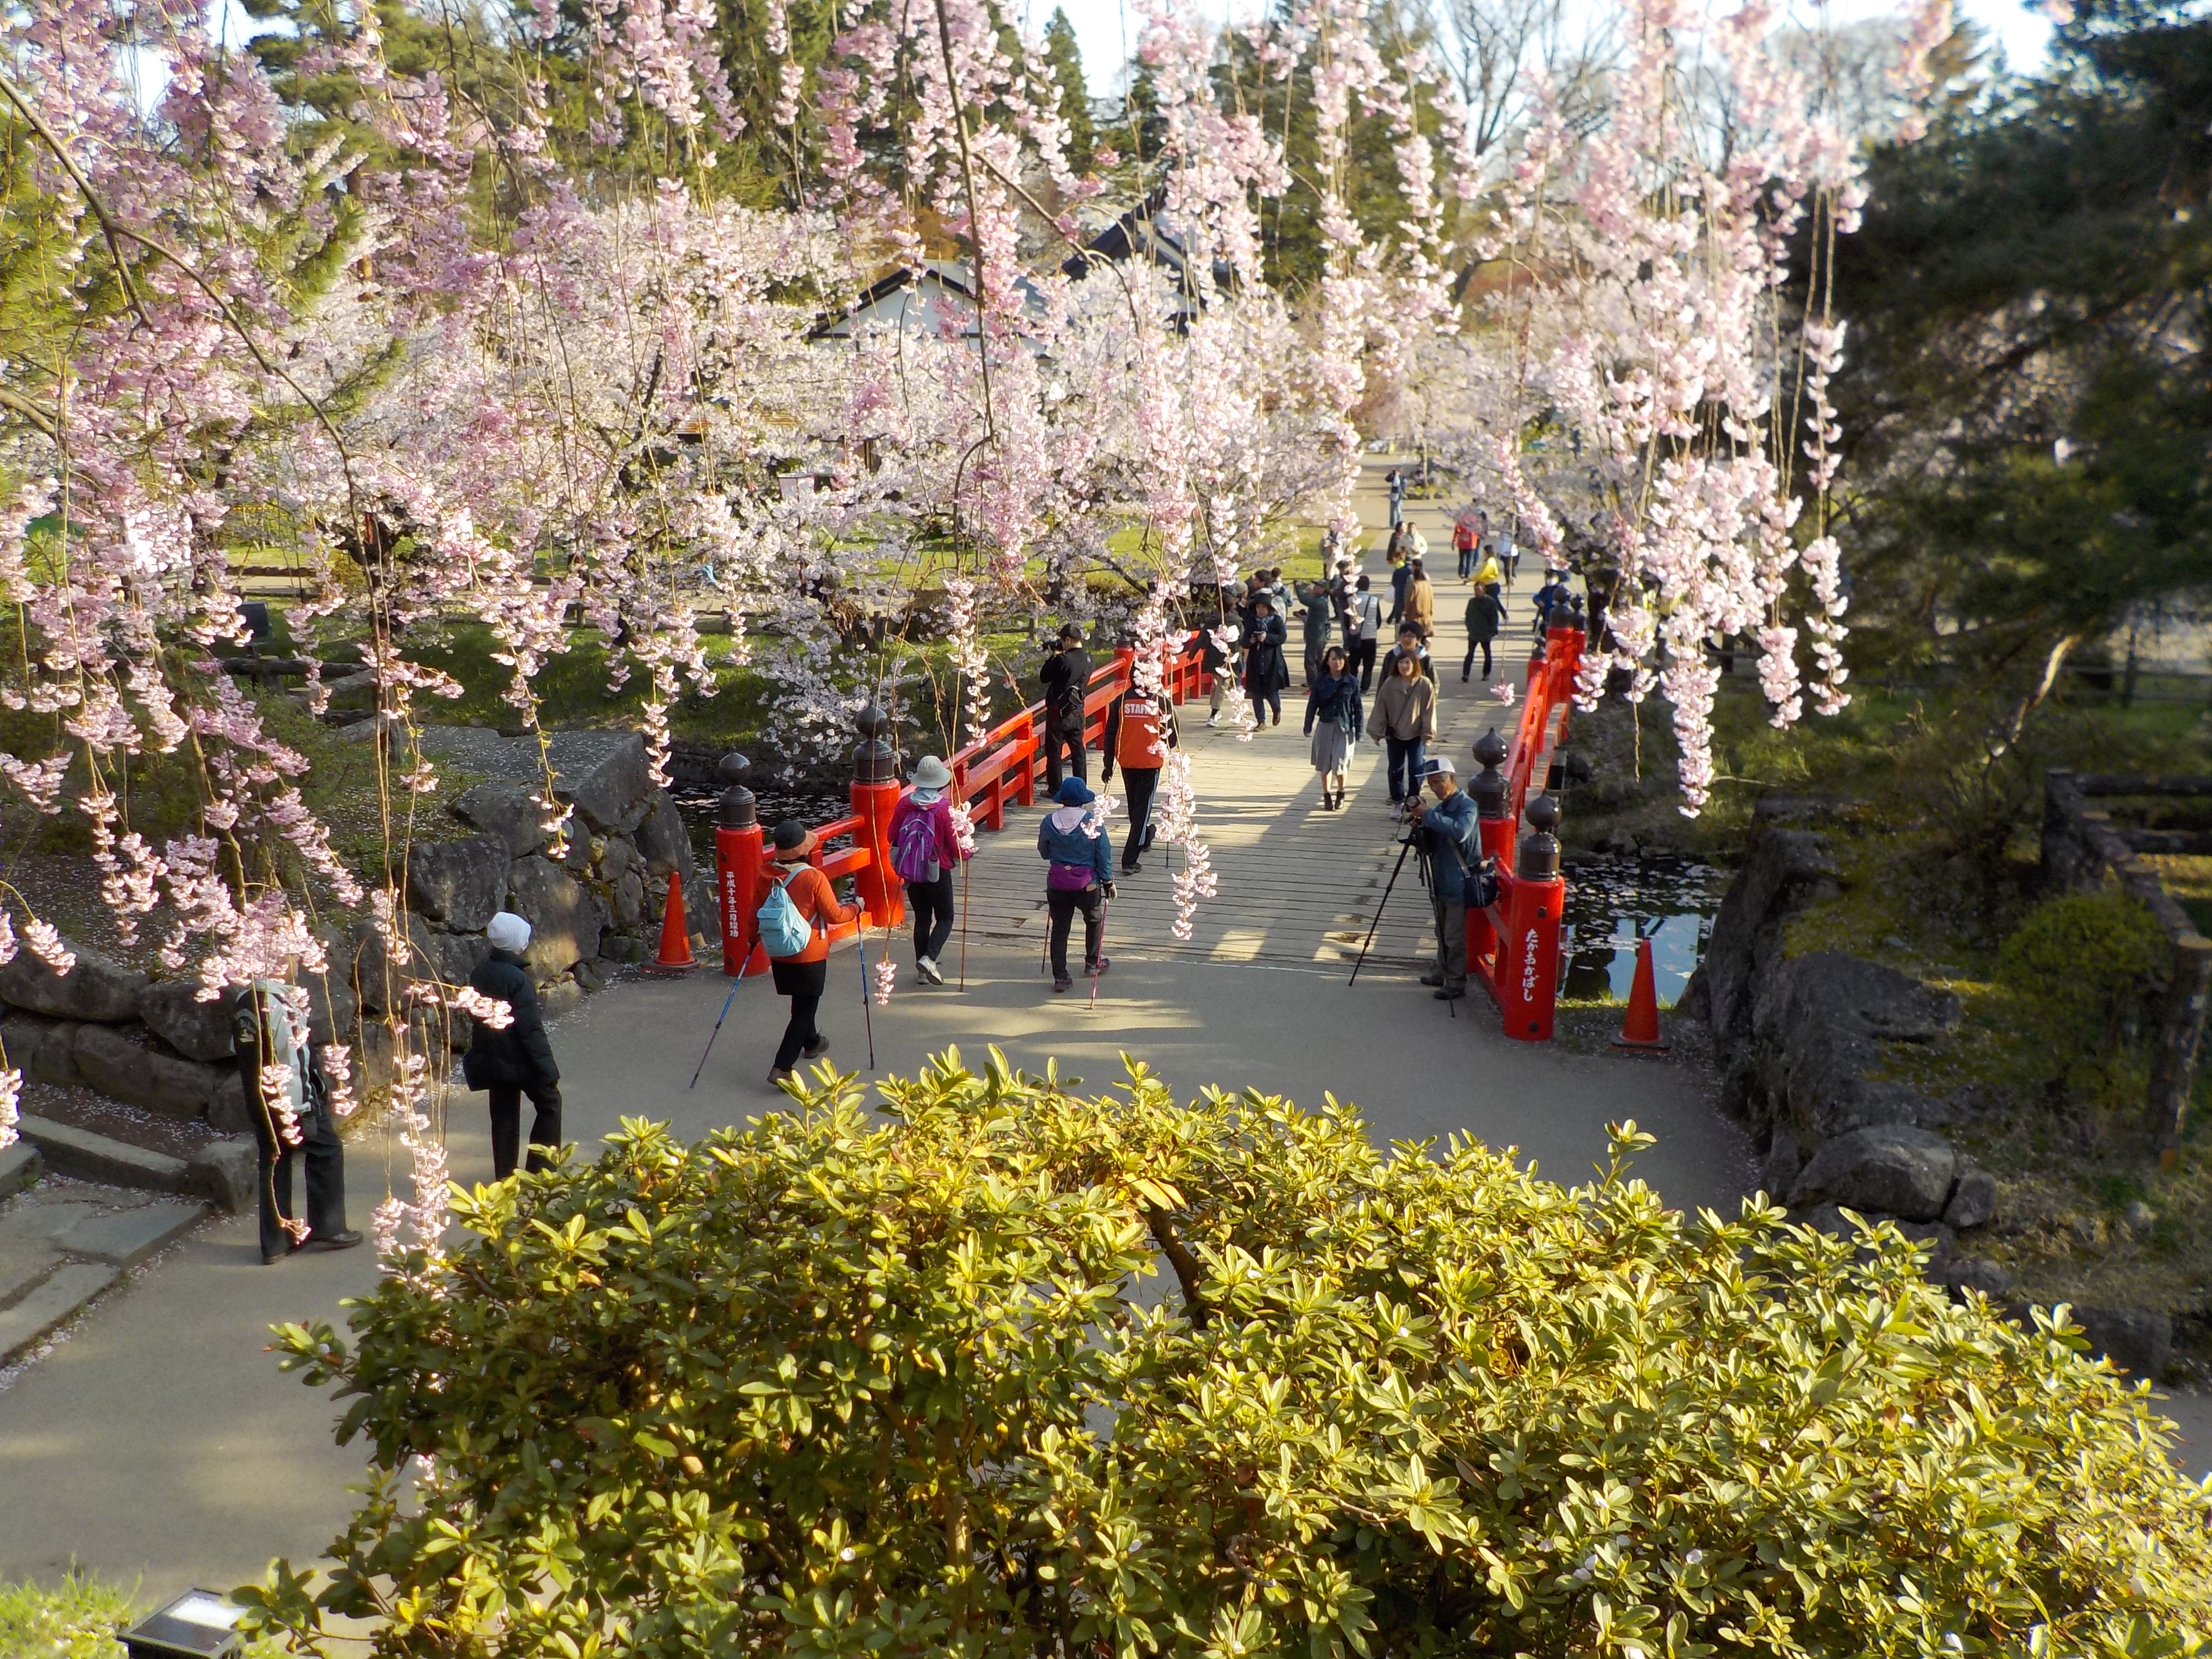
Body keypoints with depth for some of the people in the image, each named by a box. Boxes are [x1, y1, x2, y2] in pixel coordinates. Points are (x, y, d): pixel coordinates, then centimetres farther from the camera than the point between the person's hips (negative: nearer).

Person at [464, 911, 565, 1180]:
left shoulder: (481, 971, 2)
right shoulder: (518, 978, -22)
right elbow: (531, 1028, -21)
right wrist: (547, 1068, -16)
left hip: (491, 1058, 7)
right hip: (519, 1059, -7)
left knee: (503, 1115, 14)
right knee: (549, 1103, 11)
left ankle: (504, 1176, 18)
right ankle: (540, 1169, 9)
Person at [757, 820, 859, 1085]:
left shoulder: (765, 875, -8)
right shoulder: (813, 878, -22)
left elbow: (757, 910, 6)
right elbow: (835, 916, -13)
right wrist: (855, 908, 7)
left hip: (778, 953, 6)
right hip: (810, 954, -5)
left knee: (802, 1002, 27)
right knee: (804, 1009, 3)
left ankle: (811, 1043, 49)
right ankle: (781, 1068, -5)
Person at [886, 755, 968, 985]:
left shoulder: (904, 803, -5)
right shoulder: (944, 807, -16)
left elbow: (893, 836, 6)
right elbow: (955, 843, -13)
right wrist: (966, 852, 9)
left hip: (911, 871, 4)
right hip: (937, 872, -4)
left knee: (922, 919, 14)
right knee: (945, 918, 9)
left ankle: (923, 971, 17)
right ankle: (929, 958, -13)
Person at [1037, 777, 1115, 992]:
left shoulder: (1049, 822, -7)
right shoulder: (1093, 823, -14)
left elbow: (1043, 852, 8)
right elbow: (1104, 855, -7)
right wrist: (1108, 882, 5)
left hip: (1057, 885, 1)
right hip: (1087, 885, -1)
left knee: (1059, 929, 9)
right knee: (1094, 920, 24)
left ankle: (1060, 977, 5)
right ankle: (1092, 963, 37)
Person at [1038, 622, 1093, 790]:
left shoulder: (1062, 660, -20)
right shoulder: (1088, 659, 0)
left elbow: (1044, 678, -8)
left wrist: (1055, 655, 0)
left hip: (1059, 711, -6)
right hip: (1078, 711, 6)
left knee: (1054, 751, 4)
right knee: (1078, 750, 13)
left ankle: (1055, 788, 7)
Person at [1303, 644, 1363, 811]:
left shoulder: (1352, 681, -3)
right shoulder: (1320, 680, -1)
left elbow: (1358, 707, 1)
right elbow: (1312, 704, 3)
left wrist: (1359, 731, -1)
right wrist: (1308, 726, 1)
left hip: (1344, 727, -2)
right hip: (1325, 725, 2)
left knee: (1340, 763, -6)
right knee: (1325, 763, 7)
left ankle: (1340, 793, 19)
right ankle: (1327, 795, 23)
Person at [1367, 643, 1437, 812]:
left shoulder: (1425, 684, -13)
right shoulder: (1390, 684, -9)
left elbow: (1429, 710, -8)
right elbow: (1380, 708, -2)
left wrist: (1428, 733, -8)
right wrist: (1377, 731, 0)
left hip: (1416, 734, -2)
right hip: (1394, 733, 2)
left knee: (1416, 769, -1)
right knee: (1396, 769, 10)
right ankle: (1397, 802, 24)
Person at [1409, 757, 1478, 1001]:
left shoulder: (1467, 806, -14)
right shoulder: (1440, 807, 11)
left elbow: (1460, 832, -34)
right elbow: (1431, 846, 13)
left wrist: (1430, 815, -31)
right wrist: (1421, 826, -7)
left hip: (1458, 883, -9)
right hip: (1441, 881, 9)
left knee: (1454, 937, -3)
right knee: (1442, 933, 19)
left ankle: (1456, 983, 5)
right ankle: (1443, 973, 31)